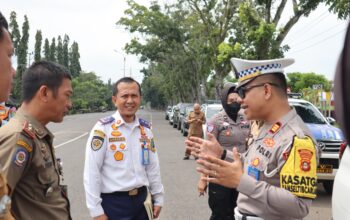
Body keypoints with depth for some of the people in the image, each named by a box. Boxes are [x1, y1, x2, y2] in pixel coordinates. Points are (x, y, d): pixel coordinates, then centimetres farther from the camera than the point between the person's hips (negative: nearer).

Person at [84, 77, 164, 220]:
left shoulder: (145, 129, 5)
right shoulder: (103, 128, -13)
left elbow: (153, 166, 11)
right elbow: (91, 172, -13)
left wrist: (158, 198, 12)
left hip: (141, 200, 5)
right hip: (113, 203, -5)